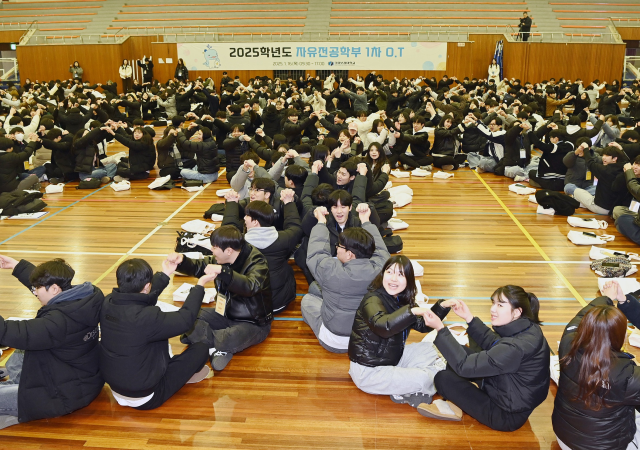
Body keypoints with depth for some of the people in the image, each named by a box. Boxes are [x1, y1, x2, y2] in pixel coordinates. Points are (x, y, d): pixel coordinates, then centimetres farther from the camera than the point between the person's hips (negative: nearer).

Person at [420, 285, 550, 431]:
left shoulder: (516, 347, -34)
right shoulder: (527, 328, -6)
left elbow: (465, 366, -31)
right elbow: (492, 344, 12)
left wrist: (441, 328, -30)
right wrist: (469, 318, 2)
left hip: (507, 416, -9)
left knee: (443, 378, -9)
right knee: (460, 352, 8)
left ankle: (451, 408, 21)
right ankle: (453, 401, 11)